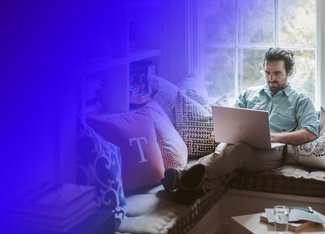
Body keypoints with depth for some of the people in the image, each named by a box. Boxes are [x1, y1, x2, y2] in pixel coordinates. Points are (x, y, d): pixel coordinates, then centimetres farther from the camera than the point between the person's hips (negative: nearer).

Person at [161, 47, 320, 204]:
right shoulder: (248, 94, 30)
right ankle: (195, 183, -66)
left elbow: (311, 133, 4)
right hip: (241, 143, 4)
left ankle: (186, 177, -64)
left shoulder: (301, 101, 20)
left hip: (271, 151, -4)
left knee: (239, 148, -40)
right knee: (224, 148, -37)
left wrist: (275, 136, -11)